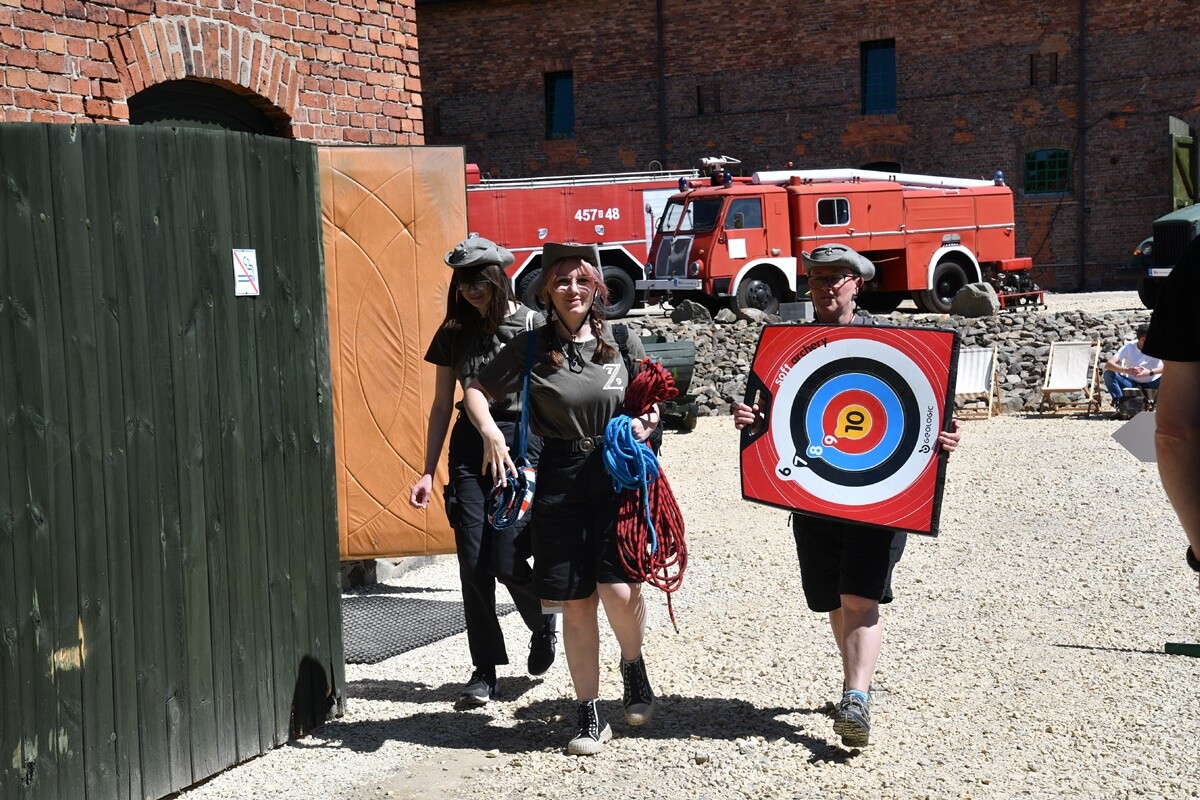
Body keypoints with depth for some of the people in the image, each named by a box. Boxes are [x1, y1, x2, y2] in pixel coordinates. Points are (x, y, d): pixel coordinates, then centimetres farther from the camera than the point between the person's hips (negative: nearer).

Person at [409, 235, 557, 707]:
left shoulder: (531, 326, -1)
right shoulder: (453, 333, 9)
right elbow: (442, 406, 13)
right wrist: (428, 472, 10)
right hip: (469, 447, 3)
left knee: (506, 560, -8)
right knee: (473, 562, -1)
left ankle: (544, 624, 25)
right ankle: (485, 670, 10)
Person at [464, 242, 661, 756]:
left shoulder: (622, 342, 6)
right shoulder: (531, 348, 2)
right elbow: (476, 391, 8)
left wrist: (647, 421, -2)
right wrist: (490, 432, -9)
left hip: (618, 476, 0)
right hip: (559, 481, 0)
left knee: (619, 589, -14)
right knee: (576, 603, 4)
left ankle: (633, 664, 20)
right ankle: (590, 715, 17)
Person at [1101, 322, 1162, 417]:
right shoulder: (1129, 347, -13)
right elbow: (1108, 364, -25)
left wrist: (1150, 372, -42)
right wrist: (1126, 370, -44)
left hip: (1152, 385, 0)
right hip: (1132, 384, 0)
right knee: (1108, 374, -23)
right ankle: (1120, 405, -20)